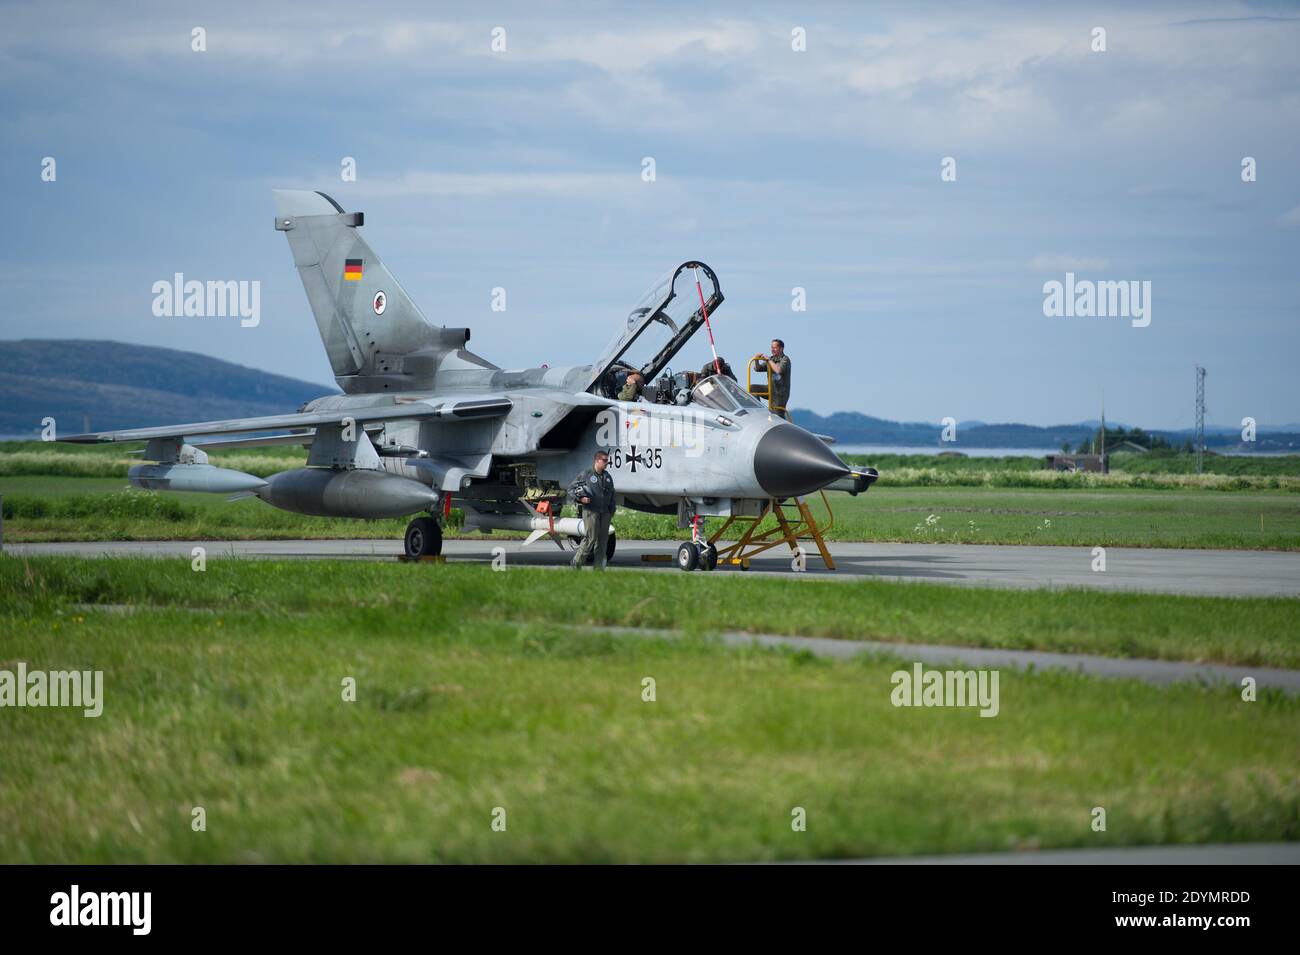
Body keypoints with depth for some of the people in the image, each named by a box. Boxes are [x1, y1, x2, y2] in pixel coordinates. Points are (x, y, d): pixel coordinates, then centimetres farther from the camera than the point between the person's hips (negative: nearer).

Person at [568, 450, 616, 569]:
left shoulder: (608, 477, 15)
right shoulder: (586, 475, -2)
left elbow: (612, 495, 23)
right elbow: (571, 489, 1)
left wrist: (612, 510, 14)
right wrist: (580, 499, -14)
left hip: (605, 512, 6)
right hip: (591, 511, -6)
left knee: (603, 539, 3)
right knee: (590, 538, -11)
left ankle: (599, 567, 7)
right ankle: (577, 563, 3)